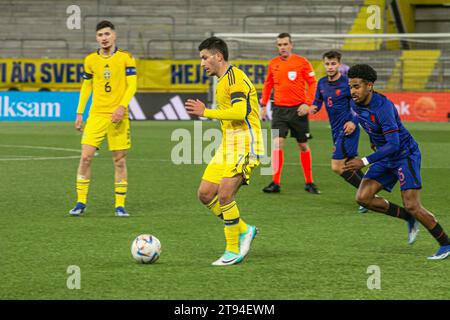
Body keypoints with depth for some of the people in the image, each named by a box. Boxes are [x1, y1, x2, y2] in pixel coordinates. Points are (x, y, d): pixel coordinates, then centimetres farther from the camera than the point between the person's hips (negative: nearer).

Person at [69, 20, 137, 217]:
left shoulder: (126, 58, 0)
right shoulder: (91, 60, 8)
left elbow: (132, 85, -4)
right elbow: (86, 87, 15)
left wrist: (122, 107, -18)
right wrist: (79, 113, 8)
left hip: (118, 116, -2)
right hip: (96, 114, 2)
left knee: (119, 160, 0)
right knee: (86, 157, -7)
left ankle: (120, 205, 7)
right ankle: (80, 202, 2)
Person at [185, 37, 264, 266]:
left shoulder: (235, 77, -13)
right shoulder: (223, 81, 19)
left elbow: (240, 112, -24)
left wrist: (206, 112, -19)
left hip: (244, 145, -10)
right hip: (227, 146, 10)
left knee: (224, 194, -17)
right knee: (205, 194, 4)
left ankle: (234, 251, -7)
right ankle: (244, 231, 16)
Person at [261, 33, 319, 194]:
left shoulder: (302, 62, -4)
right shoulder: (273, 64, 7)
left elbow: (312, 83, -3)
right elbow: (268, 85, 18)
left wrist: (307, 103, -13)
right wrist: (263, 105, 13)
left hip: (298, 109, -2)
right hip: (279, 109, 2)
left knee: (303, 146, 7)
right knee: (277, 143, -12)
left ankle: (309, 182, 19)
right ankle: (275, 183, -9)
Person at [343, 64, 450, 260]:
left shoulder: (383, 106, -28)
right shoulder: (356, 104, -3)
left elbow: (393, 144, -33)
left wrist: (365, 162, -36)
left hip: (405, 155, -8)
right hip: (386, 158, 8)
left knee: (411, 206, -15)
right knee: (363, 197, -8)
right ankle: (410, 219, 9)